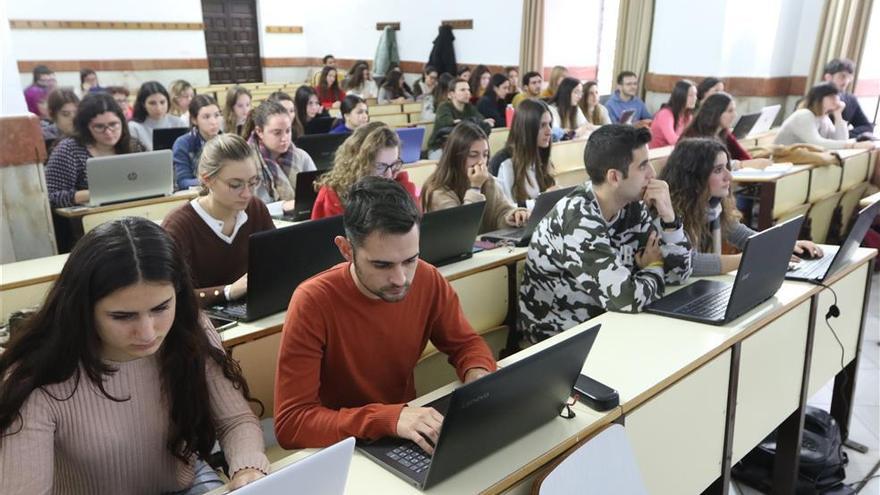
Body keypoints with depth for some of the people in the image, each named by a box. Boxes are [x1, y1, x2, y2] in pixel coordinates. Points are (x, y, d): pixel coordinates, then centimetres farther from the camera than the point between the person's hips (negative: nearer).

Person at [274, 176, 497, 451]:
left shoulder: (428, 281, -11)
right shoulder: (313, 303, -22)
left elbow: (465, 343, 5)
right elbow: (291, 424, -23)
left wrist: (478, 375, -16)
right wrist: (389, 418, -33)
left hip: (410, 437, 4)